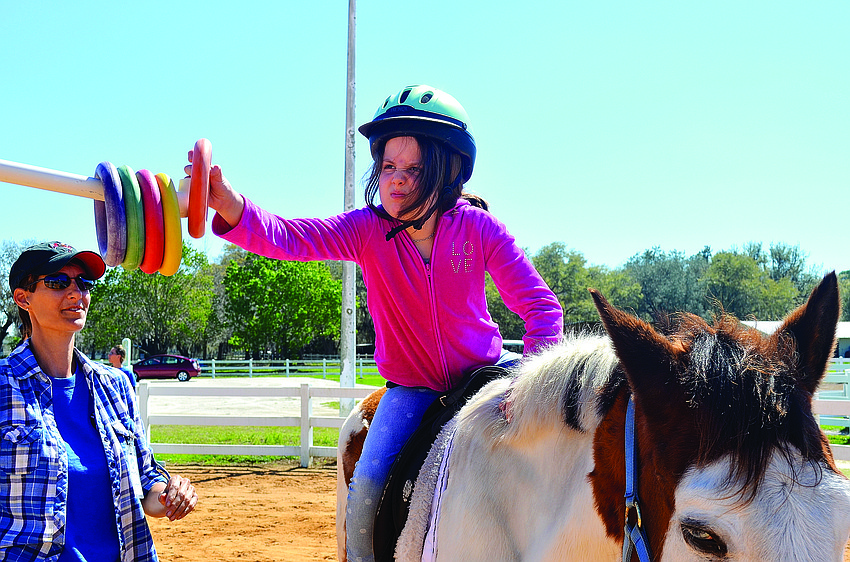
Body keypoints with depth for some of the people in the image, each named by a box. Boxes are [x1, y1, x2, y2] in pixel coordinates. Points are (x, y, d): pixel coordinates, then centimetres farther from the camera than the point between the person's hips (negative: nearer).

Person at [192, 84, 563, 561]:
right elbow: (289, 237, -32)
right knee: (368, 487, -14)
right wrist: (228, 203, -52)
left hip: (483, 374, 0)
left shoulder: (479, 228, -16)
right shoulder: (367, 229, -15)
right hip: (411, 388, 0)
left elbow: (541, 306, -15)